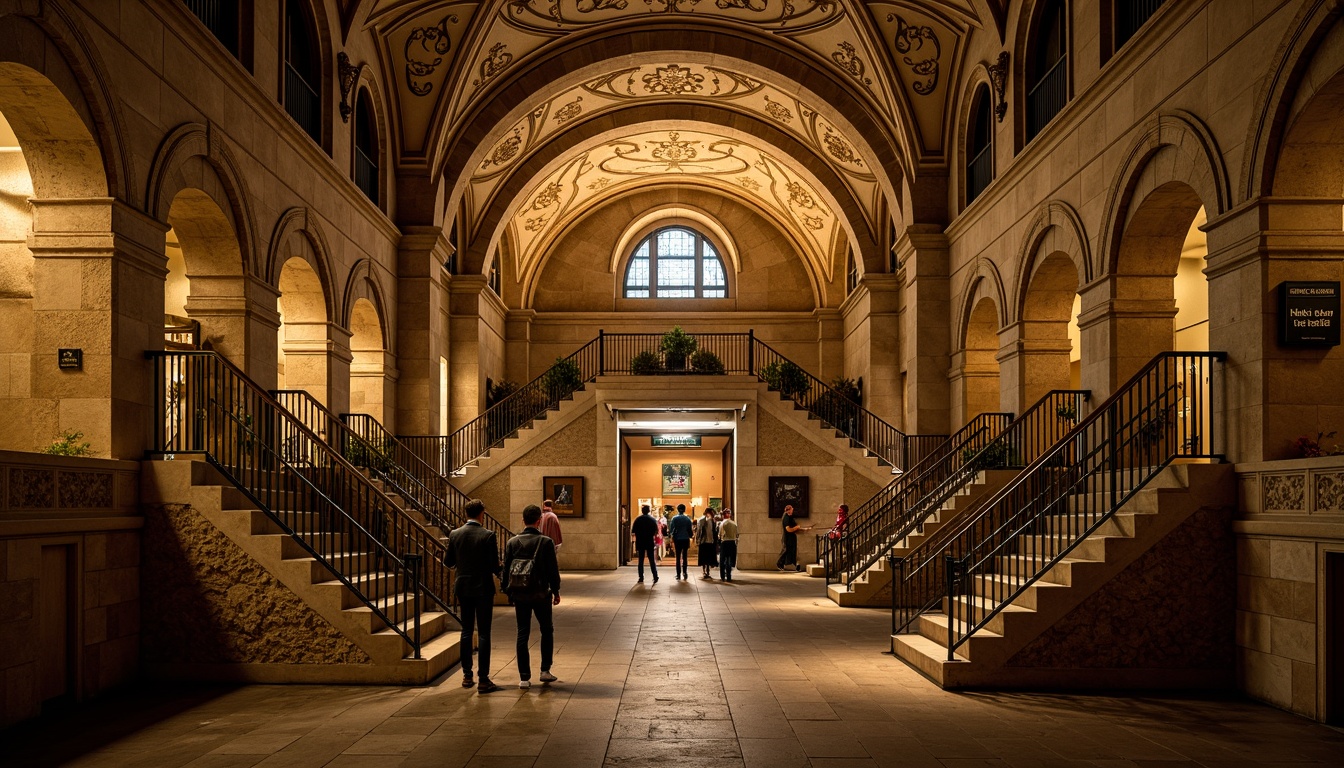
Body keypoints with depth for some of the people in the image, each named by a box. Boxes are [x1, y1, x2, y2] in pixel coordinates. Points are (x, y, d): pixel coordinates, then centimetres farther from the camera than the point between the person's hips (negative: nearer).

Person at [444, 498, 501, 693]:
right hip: (483, 589, -4)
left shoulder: (455, 534, -2)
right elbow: (494, 566, -15)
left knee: (466, 631, 15)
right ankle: (483, 680, -1)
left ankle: (467, 676, 20)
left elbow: (448, 562, 6)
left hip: (463, 588, 4)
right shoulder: (488, 535, -14)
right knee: (484, 633, 0)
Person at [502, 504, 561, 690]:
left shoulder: (512, 543, -1)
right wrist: (556, 591, 6)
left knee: (522, 634, 6)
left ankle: (524, 678, 6)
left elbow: (506, 569, 3)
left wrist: (507, 591, 14)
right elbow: (553, 569, -6)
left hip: (519, 594, 2)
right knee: (547, 630, 17)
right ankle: (545, 670, 15)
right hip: (541, 594, -2)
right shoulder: (546, 542, -9)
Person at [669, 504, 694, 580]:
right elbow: (690, 530, 0)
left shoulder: (674, 518, -6)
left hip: (677, 539, -1)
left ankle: (678, 574, 2)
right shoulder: (687, 519, -2)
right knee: (685, 557, 8)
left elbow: (671, 529, -9)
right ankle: (685, 572, -1)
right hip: (686, 539, 1)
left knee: (678, 557, 5)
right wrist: (691, 535, 18)